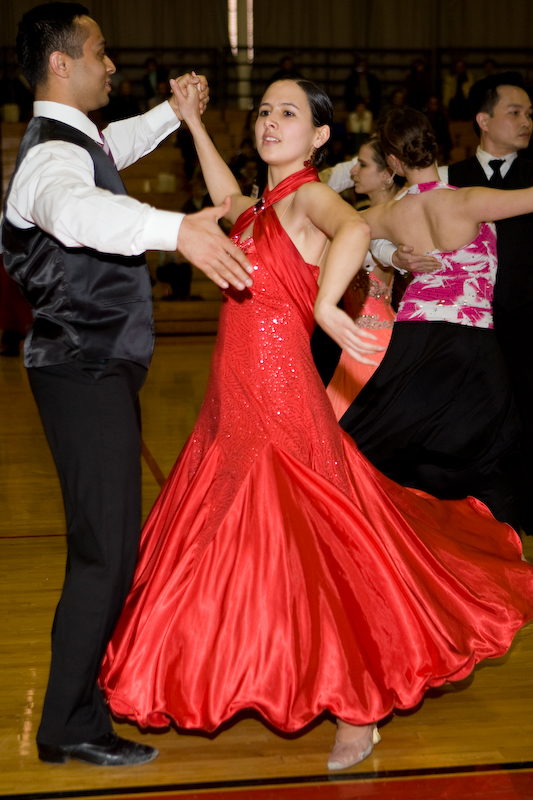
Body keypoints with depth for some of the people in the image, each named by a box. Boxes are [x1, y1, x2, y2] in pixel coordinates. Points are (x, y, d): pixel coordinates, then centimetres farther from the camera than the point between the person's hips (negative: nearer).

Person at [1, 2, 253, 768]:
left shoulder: (75, 140, 13)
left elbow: (117, 146, 40)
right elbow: (74, 211, -45)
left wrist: (175, 112, 28)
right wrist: (176, 229, -60)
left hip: (94, 366, 11)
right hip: (87, 371, -11)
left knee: (104, 533, 21)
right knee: (108, 546, -8)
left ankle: (83, 665, 38)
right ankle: (69, 725, 2)